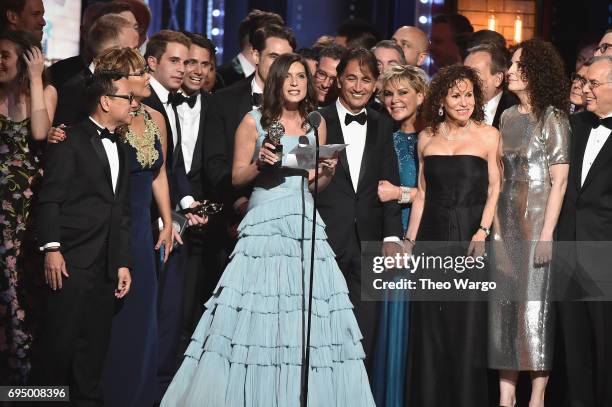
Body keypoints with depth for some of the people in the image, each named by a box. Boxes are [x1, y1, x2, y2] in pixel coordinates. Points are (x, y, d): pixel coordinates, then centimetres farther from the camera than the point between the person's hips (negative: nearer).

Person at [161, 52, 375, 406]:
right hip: (265, 221, -3)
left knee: (309, 312, -3)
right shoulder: (254, 121, 3)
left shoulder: (317, 123, 13)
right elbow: (237, 177, 4)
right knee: (257, 307, -8)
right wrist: (260, 162, -14)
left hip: (305, 221, 3)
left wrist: (328, 171, -3)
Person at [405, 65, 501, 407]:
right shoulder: (427, 138, 10)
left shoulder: (488, 135, 1)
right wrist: (410, 241, 9)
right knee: (429, 327, 5)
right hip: (432, 237, 3)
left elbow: (494, 188, -1)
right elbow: (422, 193, 13)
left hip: (469, 235, -3)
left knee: (468, 324, -3)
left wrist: (483, 231, -13)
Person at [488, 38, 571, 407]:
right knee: (504, 305, 5)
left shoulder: (552, 118, -6)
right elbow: (499, 174, 13)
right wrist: (492, 224, 6)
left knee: (535, 306, -5)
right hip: (505, 221, 6)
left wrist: (547, 234, -17)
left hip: (537, 220, -6)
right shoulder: (508, 117, 12)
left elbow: (559, 181, -11)